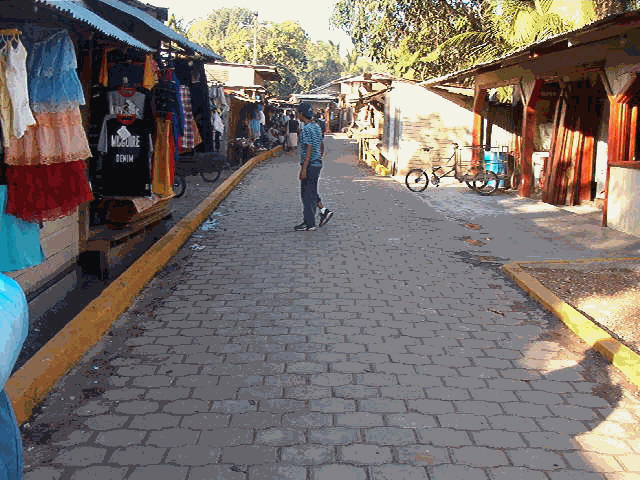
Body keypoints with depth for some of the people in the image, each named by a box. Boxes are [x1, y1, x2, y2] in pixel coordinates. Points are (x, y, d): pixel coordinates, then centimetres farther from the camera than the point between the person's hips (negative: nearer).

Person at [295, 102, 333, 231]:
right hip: (317, 163, 10)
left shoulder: (306, 129, -17)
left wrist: (304, 169, -21)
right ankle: (324, 211, 16)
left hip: (310, 165, -10)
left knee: (308, 194, -2)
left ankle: (309, 224, 4)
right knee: (311, 192, 21)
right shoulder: (317, 127, 12)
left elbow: (309, 150, -22)